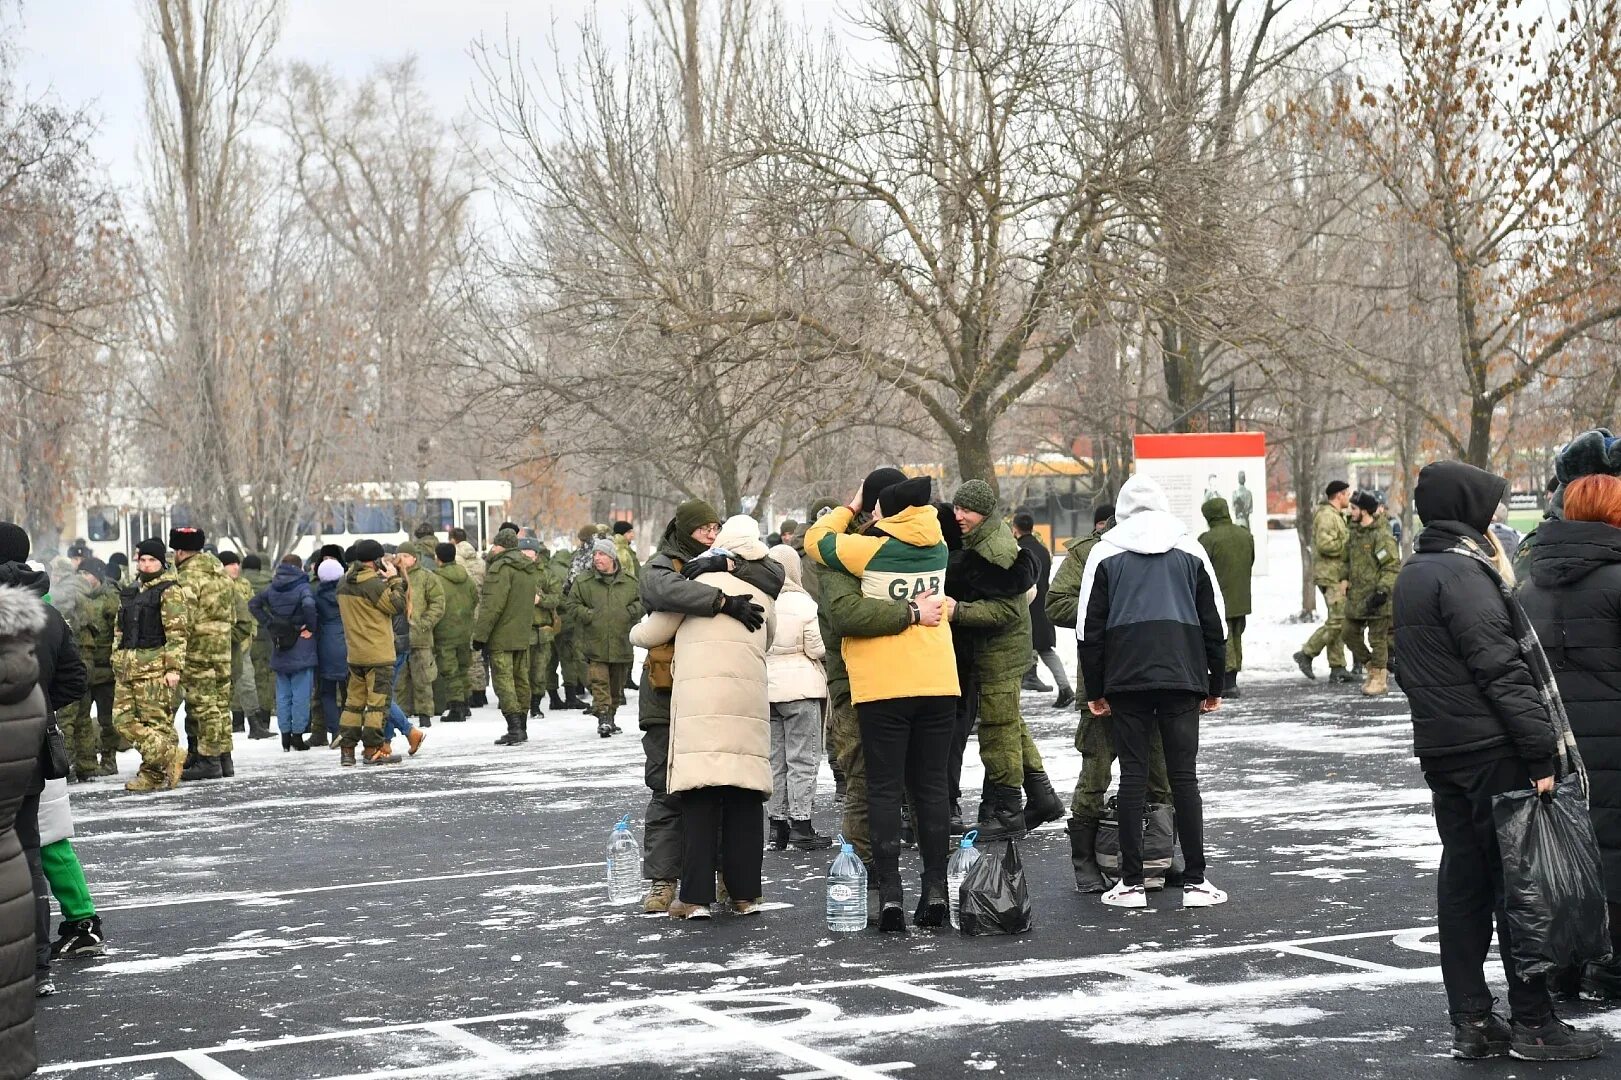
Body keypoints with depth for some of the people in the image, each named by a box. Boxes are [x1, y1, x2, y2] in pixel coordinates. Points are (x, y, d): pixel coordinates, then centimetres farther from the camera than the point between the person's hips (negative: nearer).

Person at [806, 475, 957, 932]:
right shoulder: (938, 549, 5)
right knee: (931, 786, 10)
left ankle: (890, 892, -6)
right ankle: (935, 891, 10)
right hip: (939, 683, 4)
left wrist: (850, 507, 21)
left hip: (883, 687, -4)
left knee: (884, 788, 0)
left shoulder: (869, 548, -8)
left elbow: (816, 538, 8)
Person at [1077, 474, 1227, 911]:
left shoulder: (1105, 553, 6)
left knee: (1133, 775, 3)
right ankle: (1195, 882, 2)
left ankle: (1131, 883, 2)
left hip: (1126, 679, -1)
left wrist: (1094, 690, 9)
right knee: (1184, 776, 3)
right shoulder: (1190, 550, 10)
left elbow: (1090, 628, 3)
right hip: (1182, 678, 1)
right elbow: (1214, 623, 11)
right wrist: (1215, 685, 17)